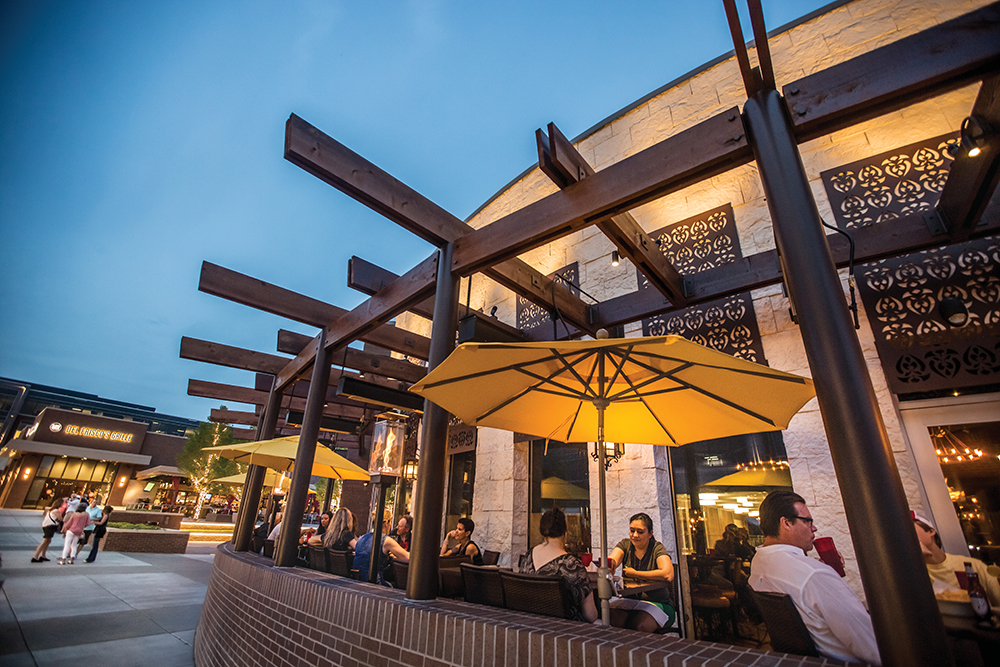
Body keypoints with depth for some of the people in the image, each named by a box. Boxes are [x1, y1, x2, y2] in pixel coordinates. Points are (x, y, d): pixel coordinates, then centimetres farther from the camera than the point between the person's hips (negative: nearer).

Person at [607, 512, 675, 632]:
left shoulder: (657, 548, -7)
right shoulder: (625, 545, 4)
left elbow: (668, 575, -25)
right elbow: (612, 561, -14)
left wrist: (635, 574, -17)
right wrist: (609, 564, -40)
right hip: (628, 601, 3)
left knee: (641, 625, -32)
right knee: (612, 620, -27)